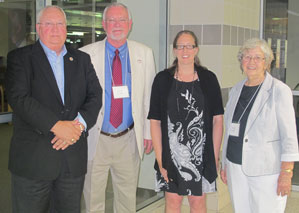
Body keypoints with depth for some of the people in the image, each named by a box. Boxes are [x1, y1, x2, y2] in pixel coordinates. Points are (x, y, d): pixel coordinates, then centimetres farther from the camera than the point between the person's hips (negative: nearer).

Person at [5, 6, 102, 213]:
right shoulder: (20, 58, 0)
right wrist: (57, 126, -20)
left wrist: (79, 124, -14)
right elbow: (19, 98, -13)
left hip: (74, 157, 4)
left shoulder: (82, 60, 13)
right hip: (33, 158, -3)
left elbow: (95, 96, 5)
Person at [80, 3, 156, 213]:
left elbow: (149, 95, 6)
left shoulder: (144, 54, 4)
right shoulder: (86, 54, -3)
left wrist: (149, 131, 3)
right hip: (95, 139, -1)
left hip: (129, 140, 2)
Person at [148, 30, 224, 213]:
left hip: (201, 154, 0)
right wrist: (159, 159, -7)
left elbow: (217, 120, 2)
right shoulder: (163, 79, 0)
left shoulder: (208, 79, 2)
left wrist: (215, 156, -3)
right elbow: (155, 122, -2)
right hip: (171, 153, 0)